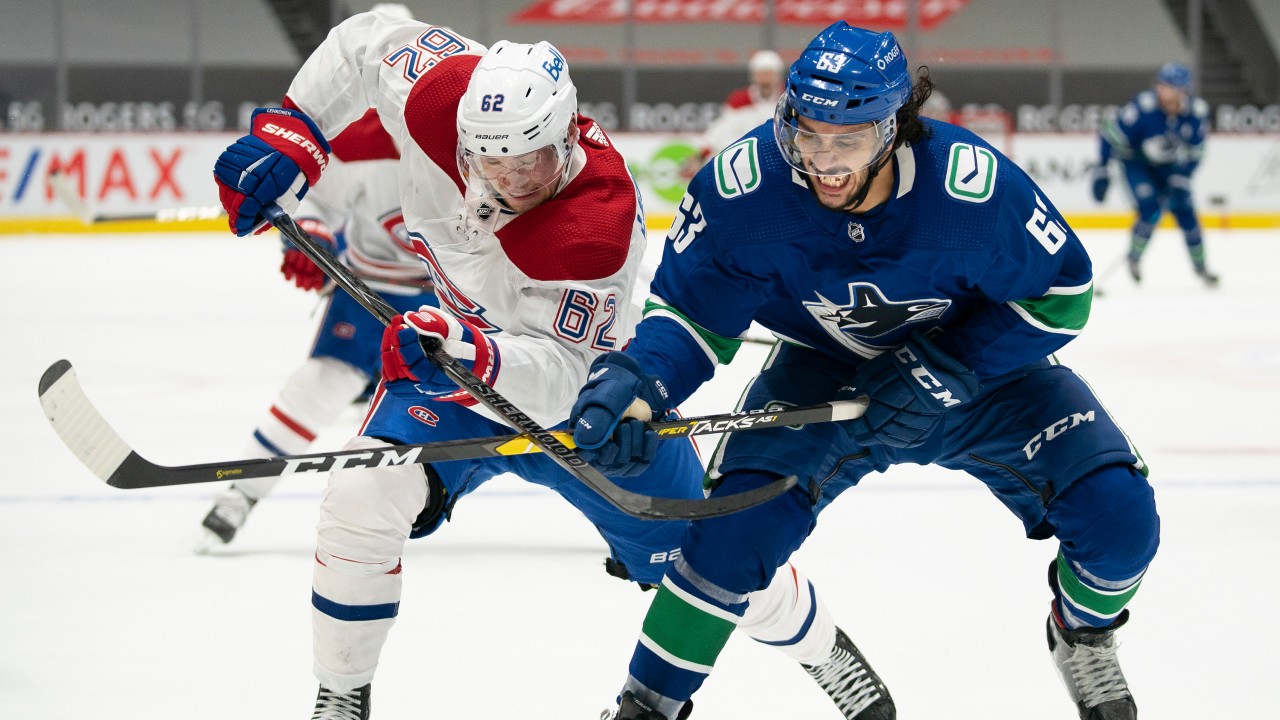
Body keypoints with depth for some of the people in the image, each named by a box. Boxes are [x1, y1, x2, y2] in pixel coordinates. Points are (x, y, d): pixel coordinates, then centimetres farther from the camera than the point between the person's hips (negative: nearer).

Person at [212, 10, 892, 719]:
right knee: (364, 495, -20)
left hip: (593, 377, -3)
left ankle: (821, 647, 38)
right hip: (463, 347, 3)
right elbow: (368, 38, -10)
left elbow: (561, 374, -43)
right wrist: (288, 132, -17)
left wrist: (481, 356, -62)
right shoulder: (440, 93, -30)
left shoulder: (597, 224, -41)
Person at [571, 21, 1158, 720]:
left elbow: (1061, 291, -18)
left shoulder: (975, 186, -34)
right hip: (823, 371, 1)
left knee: (1119, 514, -16)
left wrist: (949, 368, -28)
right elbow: (692, 312, -15)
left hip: (982, 366, 0)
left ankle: (1083, 636, 20)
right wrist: (629, 379, -35)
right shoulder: (744, 187, -28)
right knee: (736, 521, -21)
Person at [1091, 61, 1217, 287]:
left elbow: (1194, 152, -7)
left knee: (1185, 211, -2)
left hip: (1169, 165, 4)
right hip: (1136, 162, -4)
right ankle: (1134, 258, 5)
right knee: (1151, 209, -20)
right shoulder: (1143, 106, -32)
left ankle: (1200, 265, 17)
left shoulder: (1197, 111, -20)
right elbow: (1112, 133, -23)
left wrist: (1180, 181, -15)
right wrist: (1101, 171, -21)